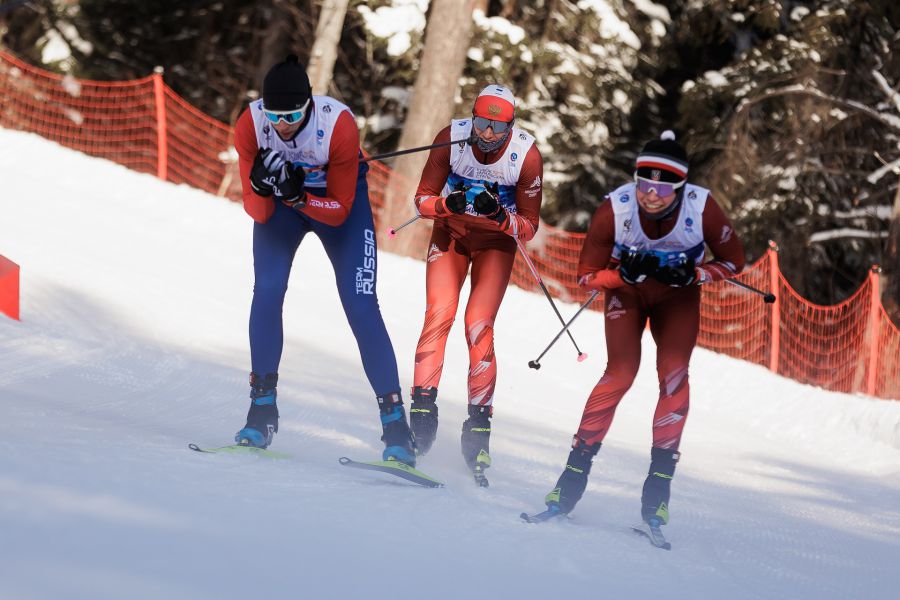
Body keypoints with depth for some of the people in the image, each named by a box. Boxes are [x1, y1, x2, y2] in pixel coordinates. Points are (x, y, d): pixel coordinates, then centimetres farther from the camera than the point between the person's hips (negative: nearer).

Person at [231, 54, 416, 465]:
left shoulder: (339, 126, -33)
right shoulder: (249, 126, -27)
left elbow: (339, 211, -24)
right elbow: (257, 213, -21)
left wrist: (299, 197, -40)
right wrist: (261, 189, -43)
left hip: (338, 199, -2)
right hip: (278, 205, 2)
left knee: (360, 307, -11)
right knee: (267, 293, -16)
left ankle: (395, 423, -9)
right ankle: (262, 410, -4)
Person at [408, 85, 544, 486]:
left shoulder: (527, 156, -22)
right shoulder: (451, 138, -20)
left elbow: (529, 227, -13)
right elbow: (423, 199, -11)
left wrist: (500, 216, -33)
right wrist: (447, 204, -32)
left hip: (496, 242, -1)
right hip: (450, 233, 1)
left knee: (479, 328, -14)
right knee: (439, 314, -17)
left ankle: (478, 432, -7)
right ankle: (422, 415, -15)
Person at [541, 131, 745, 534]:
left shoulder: (702, 208, -30)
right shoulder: (615, 210, -31)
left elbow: (733, 260, -13)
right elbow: (587, 276, -18)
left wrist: (693, 274, -30)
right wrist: (626, 273, -36)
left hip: (678, 294, 1)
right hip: (626, 290, -1)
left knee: (674, 376, -16)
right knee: (621, 373, -17)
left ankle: (659, 480, -7)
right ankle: (577, 467, -7)